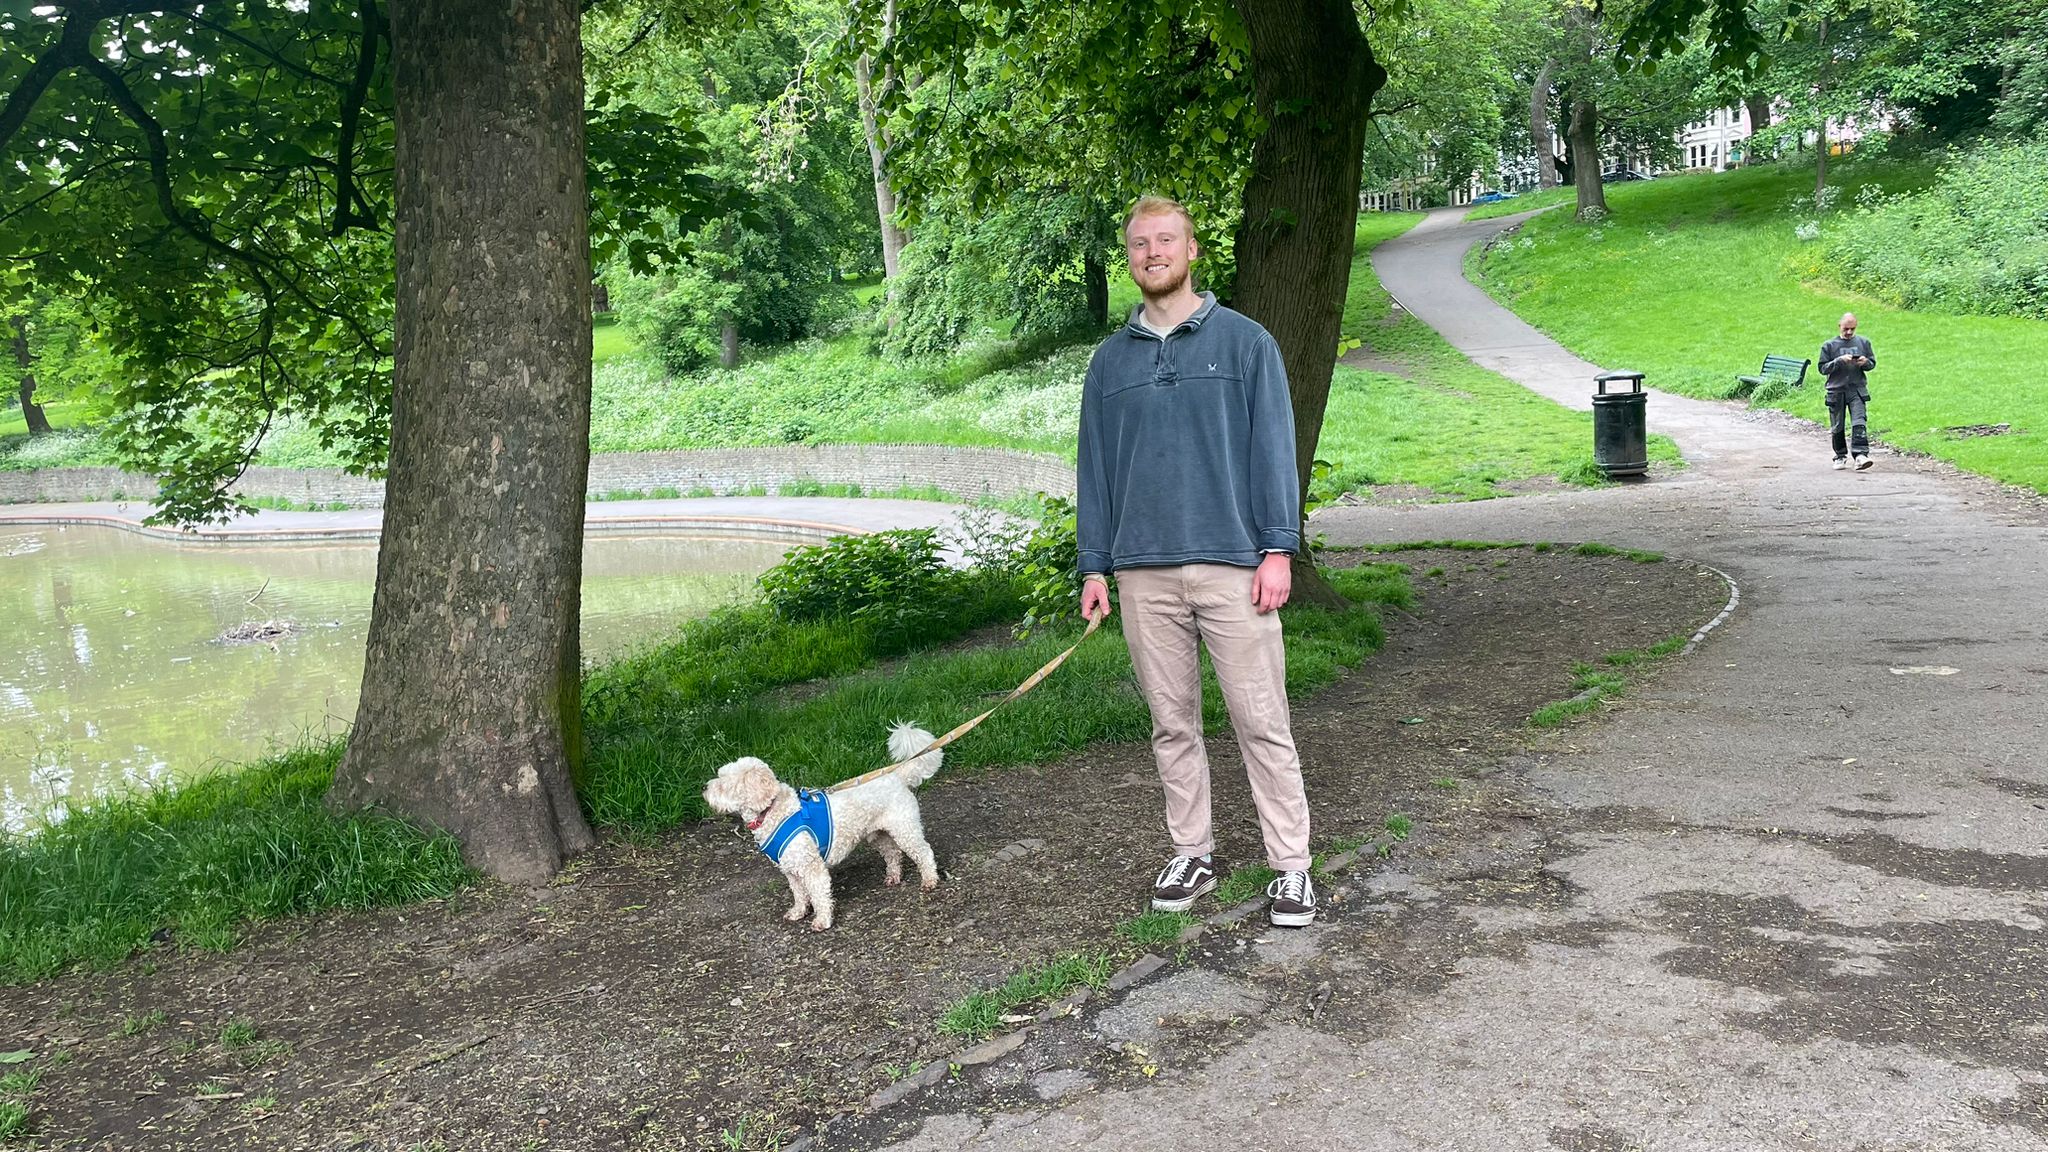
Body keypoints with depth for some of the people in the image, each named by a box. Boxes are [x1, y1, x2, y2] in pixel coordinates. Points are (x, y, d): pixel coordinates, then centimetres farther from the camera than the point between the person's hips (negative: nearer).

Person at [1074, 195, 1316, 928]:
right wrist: (1094, 566, 8)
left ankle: (1291, 865, 8)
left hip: (1232, 564, -3)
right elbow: (1094, 467, 13)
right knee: (1172, 724, 10)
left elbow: (1273, 448, -1)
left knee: (1262, 722, -1)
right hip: (1143, 573, 3)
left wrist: (1279, 547, -9)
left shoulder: (1244, 342, 3)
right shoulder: (1110, 360, 12)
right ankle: (1192, 853, 23)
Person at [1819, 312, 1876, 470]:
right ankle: (1840, 457, 21)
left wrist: (1865, 362, -8)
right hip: (1836, 391, 0)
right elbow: (1823, 368, -1)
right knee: (1837, 427, 6)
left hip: (1857, 390, 0)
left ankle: (1861, 455, -22)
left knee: (1858, 423, -15)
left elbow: (1873, 363, 15)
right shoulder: (1829, 345, 3)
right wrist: (1839, 361, -15)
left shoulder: (1863, 343, 9)